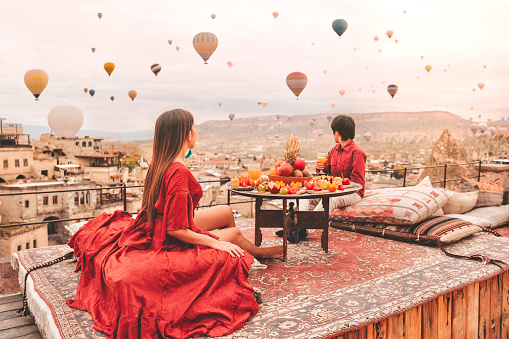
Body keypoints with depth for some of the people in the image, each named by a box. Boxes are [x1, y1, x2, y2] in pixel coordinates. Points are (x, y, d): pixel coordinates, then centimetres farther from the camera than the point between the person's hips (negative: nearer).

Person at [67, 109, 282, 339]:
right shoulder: (179, 172, -33)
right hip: (170, 243, -9)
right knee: (234, 233, 8)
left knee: (226, 212, 18)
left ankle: (257, 251, 43)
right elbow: (175, 229, -30)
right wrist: (215, 242, -21)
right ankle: (259, 252, 43)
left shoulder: (159, 164, -5)